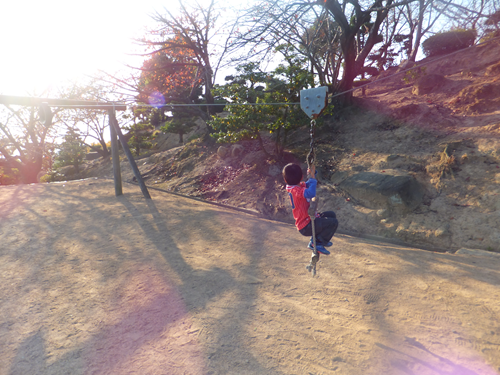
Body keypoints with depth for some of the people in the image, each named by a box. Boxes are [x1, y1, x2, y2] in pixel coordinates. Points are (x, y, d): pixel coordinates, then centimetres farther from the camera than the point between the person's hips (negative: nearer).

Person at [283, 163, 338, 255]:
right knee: (333, 222, -15)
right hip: (306, 227, -10)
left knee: (331, 215, 21)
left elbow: (308, 184, 23)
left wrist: (312, 173, 4)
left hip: (309, 220, 10)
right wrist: (312, 177, -30)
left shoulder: (300, 186, 5)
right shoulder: (295, 190, -25)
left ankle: (315, 240, 17)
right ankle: (318, 243, -2)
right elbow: (311, 194, -42)